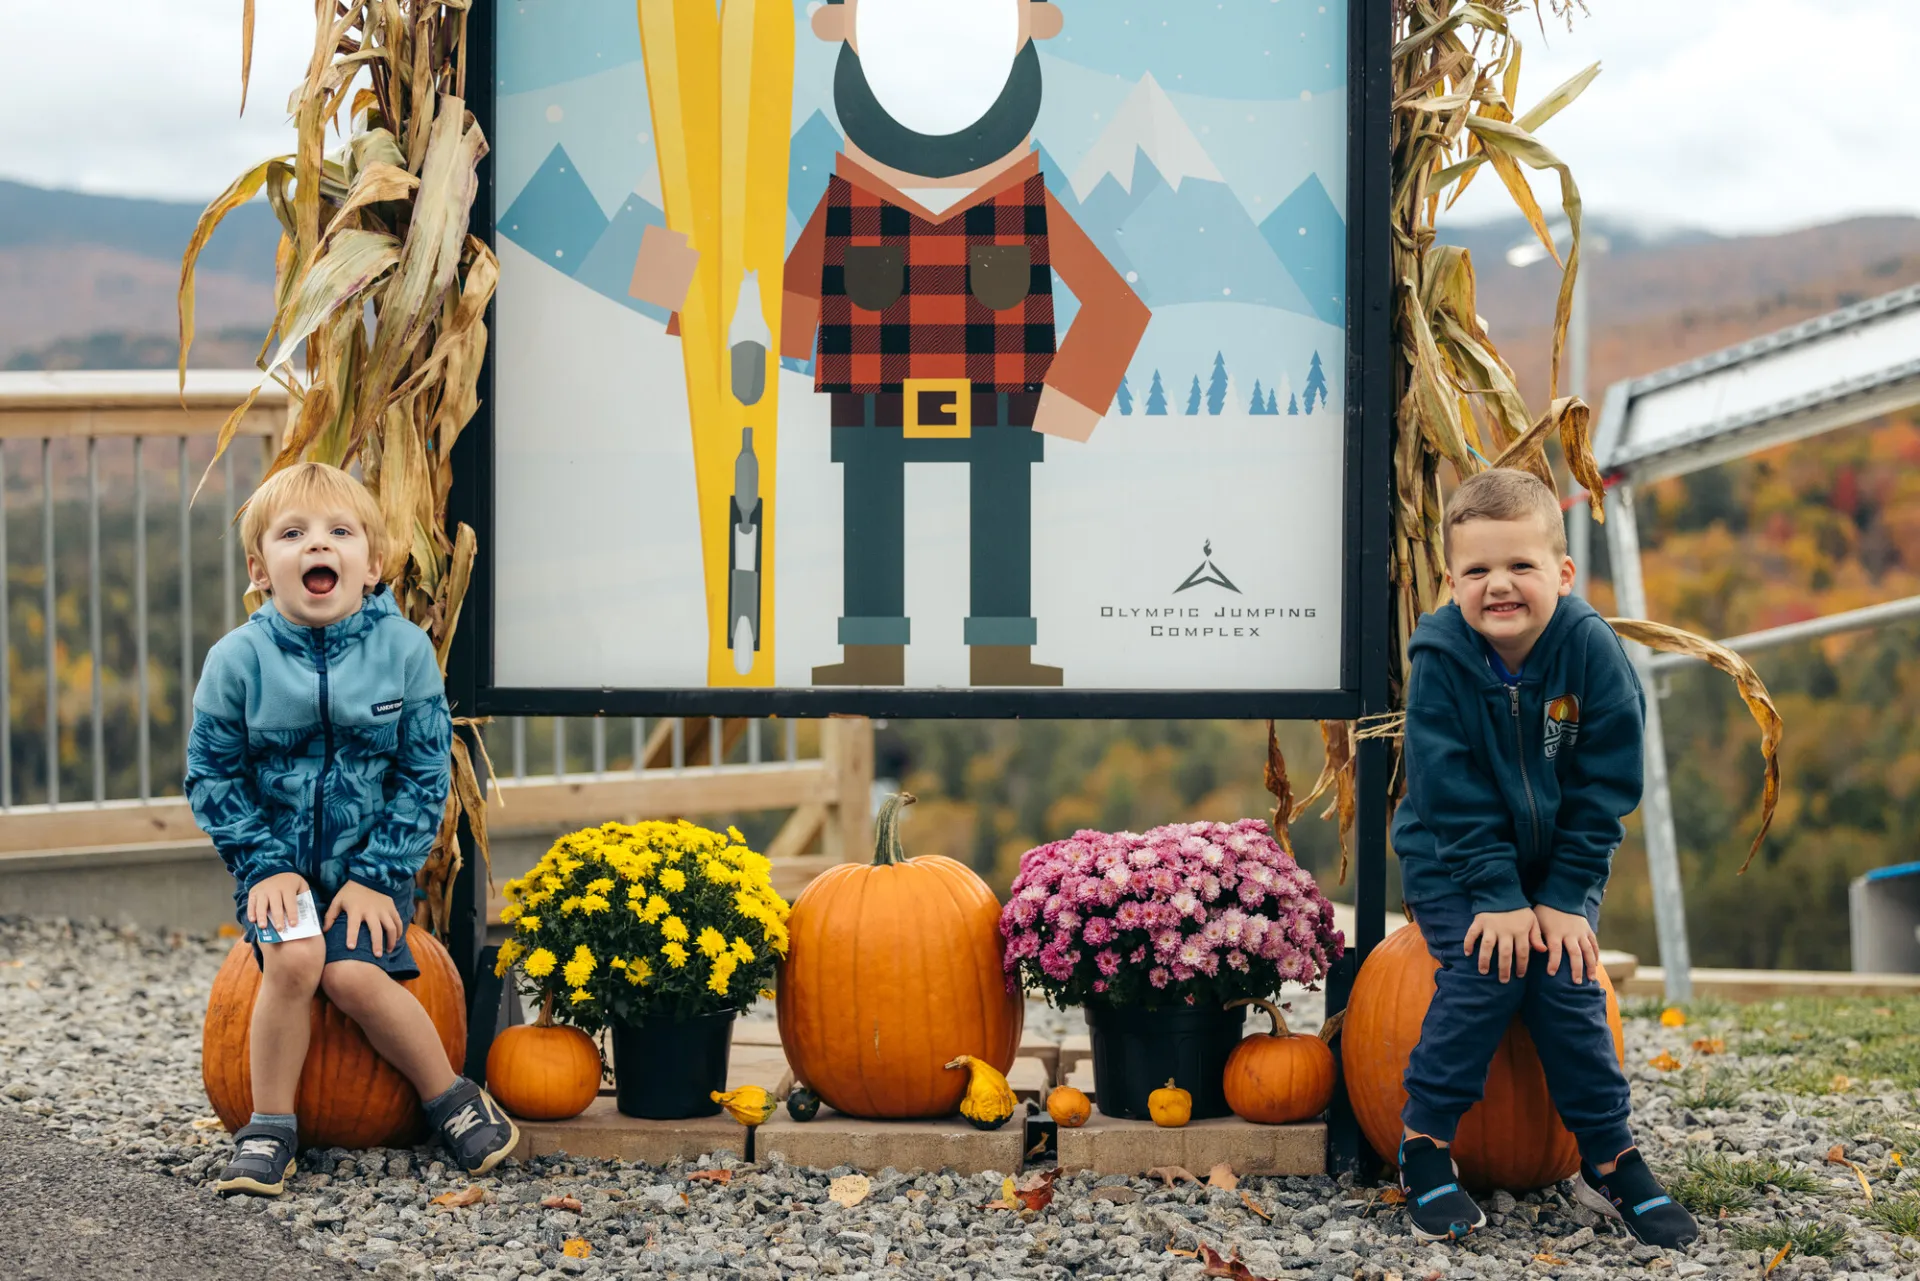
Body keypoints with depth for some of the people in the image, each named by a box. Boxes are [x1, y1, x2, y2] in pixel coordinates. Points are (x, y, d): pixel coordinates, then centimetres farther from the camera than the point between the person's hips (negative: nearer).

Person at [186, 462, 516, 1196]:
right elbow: (211, 775, -1)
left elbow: (425, 774, -5)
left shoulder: (404, 648, -7)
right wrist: (264, 863, -11)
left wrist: (379, 875, -11)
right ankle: (270, 1125, -11)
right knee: (293, 957, -27)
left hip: (370, 864, 0)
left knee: (354, 972, -24)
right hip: (281, 864, 1)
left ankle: (451, 1099, -3)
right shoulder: (238, 659, -7)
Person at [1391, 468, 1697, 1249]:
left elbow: (1606, 788, -11)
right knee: (1486, 972, -21)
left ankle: (1609, 1161, 2)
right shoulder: (1439, 659, -19)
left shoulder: (1591, 649, -16)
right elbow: (1453, 798, -18)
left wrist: (1566, 897, -14)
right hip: (1454, 865, -2)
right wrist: (1498, 897, -22)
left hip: (1557, 864, 2)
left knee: (1567, 981, -13)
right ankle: (1424, 1146, -7)